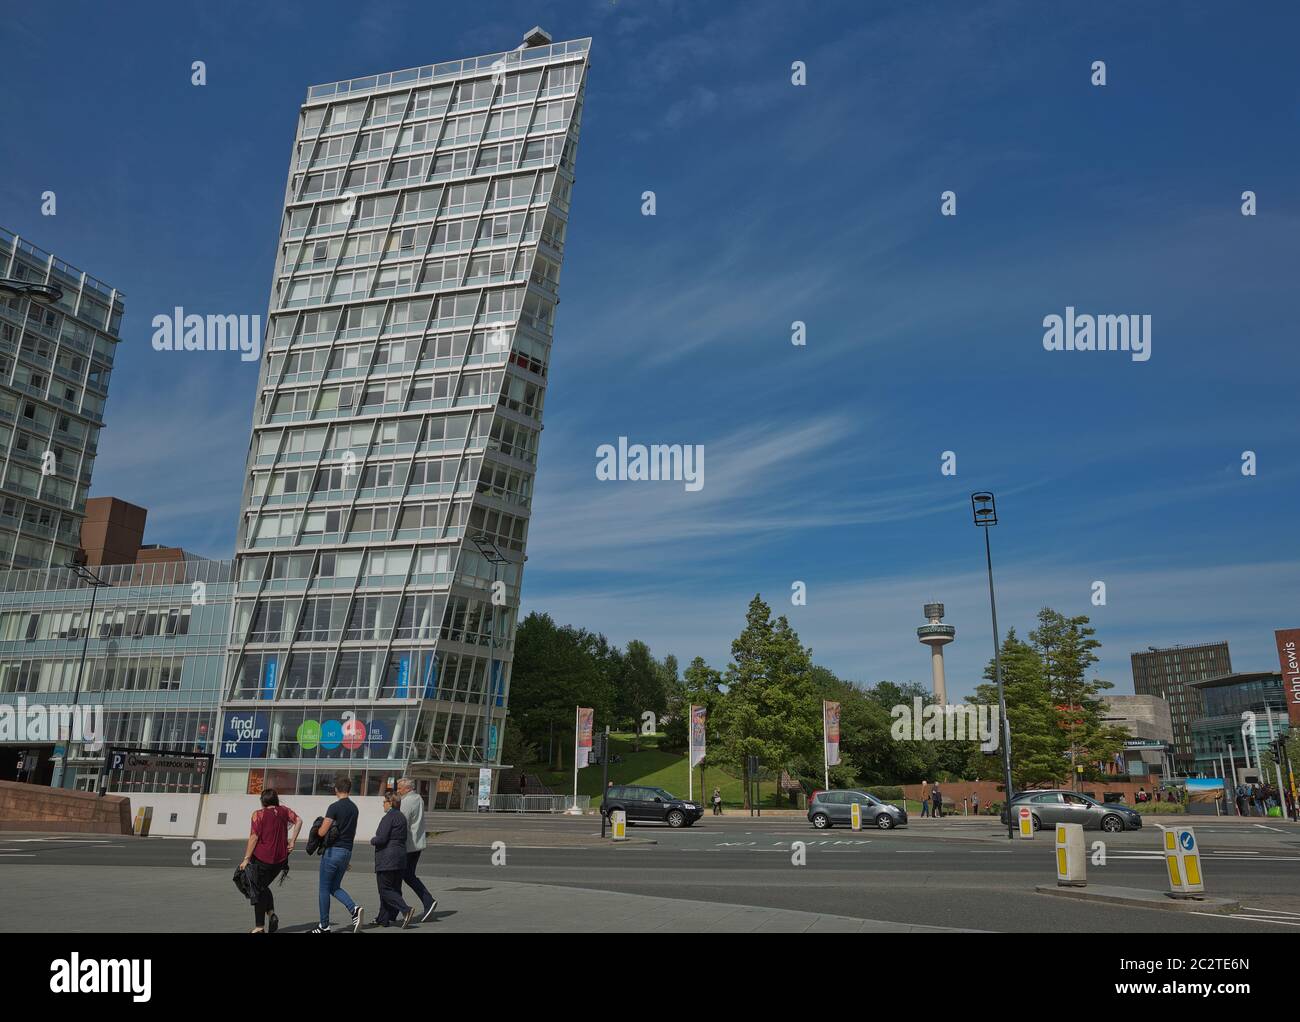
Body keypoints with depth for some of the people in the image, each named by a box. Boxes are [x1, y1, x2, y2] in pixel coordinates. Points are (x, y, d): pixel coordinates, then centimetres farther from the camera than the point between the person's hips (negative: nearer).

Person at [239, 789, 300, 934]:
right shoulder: (284, 810, 7)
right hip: (281, 859, 5)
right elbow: (298, 821, -1)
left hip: (262, 858, -5)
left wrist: (246, 859, -9)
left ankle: (260, 927, 9)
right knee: (264, 886, 24)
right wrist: (292, 841, 3)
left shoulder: (259, 814, -5)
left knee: (258, 890, 7)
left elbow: (254, 837, -11)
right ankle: (271, 914, 6)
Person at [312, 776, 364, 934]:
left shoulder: (334, 807, -13)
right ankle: (354, 909, -6)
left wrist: (318, 827, 9)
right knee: (335, 887, 16)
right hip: (347, 851, 7)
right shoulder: (354, 808, 10)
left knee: (324, 889, 7)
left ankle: (324, 926, 11)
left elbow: (322, 832, -14)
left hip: (333, 851, -7)